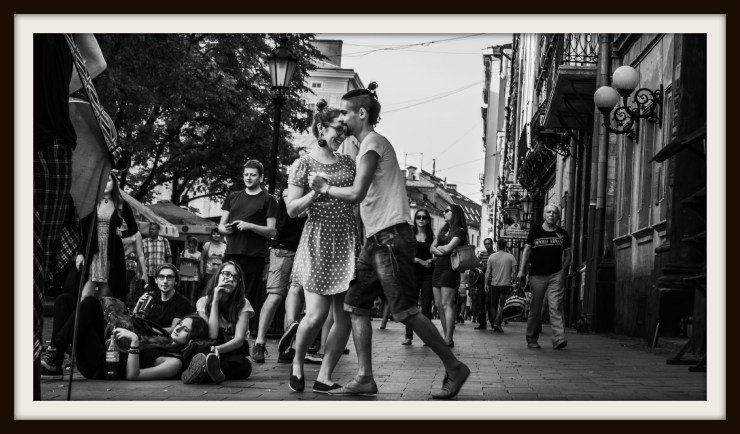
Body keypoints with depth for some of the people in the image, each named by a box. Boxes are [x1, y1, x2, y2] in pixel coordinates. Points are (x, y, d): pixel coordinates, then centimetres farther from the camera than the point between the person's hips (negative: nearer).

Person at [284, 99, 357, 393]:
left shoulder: (348, 162, 13)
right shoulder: (303, 165, 0)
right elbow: (292, 210, -5)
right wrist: (314, 192, -20)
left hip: (347, 244, 5)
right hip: (318, 244, -5)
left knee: (344, 317, -2)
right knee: (316, 315, -11)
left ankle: (324, 378, 6)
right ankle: (297, 364, 16)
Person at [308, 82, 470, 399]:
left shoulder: (373, 143, -10)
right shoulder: (369, 145, 21)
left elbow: (356, 194, -19)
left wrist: (324, 187, -5)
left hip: (391, 237, -10)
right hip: (376, 239, 10)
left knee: (405, 311, -8)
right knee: (355, 305, 6)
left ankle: (454, 368, 0)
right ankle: (365, 378, 6)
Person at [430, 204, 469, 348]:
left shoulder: (460, 231, -3)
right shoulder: (442, 230, 20)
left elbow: (448, 248, -14)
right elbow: (432, 248, 13)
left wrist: (439, 247, 5)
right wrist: (441, 251, -5)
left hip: (450, 268, -8)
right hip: (438, 267, 8)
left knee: (447, 304, -14)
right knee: (439, 305, 3)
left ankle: (449, 339, -16)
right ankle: (446, 336, 7)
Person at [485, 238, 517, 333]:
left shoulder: (491, 257, 2)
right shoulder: (511, 257, -1)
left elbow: (487, 272, 1)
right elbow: (514, 272, -5)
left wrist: (486, 284, 5)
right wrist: (512, 280, 9)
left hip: (494, 284, 1)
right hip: (506, 284, -1)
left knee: (493, 305, 12)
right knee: (502, 305, 1)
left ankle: (493, 324, 14)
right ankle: (497, 322, -14)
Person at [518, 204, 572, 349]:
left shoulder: (562, 234, 10)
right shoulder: (535, 231, 6)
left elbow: (567, 254, 13)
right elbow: (527, 251, 6)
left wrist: (563, 271, -1)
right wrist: (522, 270, -3)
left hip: (555, 275, 0)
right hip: (537, 275, 0)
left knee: (556, 306, -11)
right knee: (535, 309, 4)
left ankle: (558, 339, -18)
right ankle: (532, 339, 16)